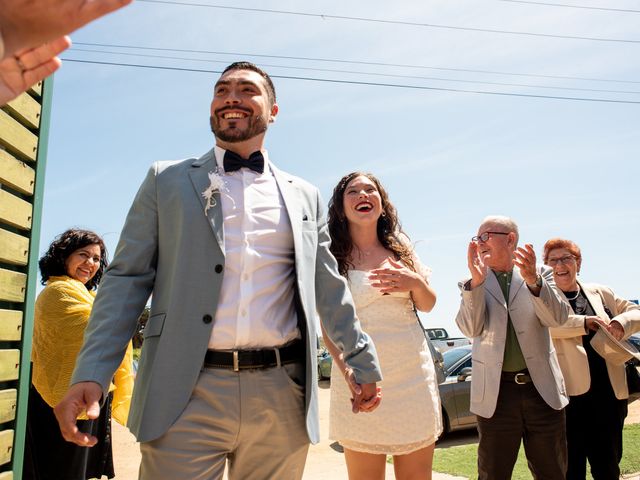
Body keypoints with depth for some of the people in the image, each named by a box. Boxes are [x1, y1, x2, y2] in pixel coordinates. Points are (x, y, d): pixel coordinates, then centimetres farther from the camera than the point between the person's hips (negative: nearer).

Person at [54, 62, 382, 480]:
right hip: (186, 396, -1)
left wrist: (363, 363, 14)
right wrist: (90, 375, -7)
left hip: (282, 396, 2)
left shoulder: (305, 196, 13)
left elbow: (330, 289, 15)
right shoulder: (168, 180, 8)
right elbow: (127, 279, 3)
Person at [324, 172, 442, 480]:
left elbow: (427, 306, 13)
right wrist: (348, 371, -15)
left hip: (414, 373, 4)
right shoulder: (332, 258, -3)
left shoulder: (401, 246, 8)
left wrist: (416, 282, -8)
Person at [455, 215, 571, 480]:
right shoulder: (472, 284, 4)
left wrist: (533, 281, -27)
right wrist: (476, 281, -24)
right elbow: (471, 328, -10)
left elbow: (558, 317, -9)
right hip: (495, 392, 0)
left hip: (542, 388, 1)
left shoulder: (541, 274, 6)